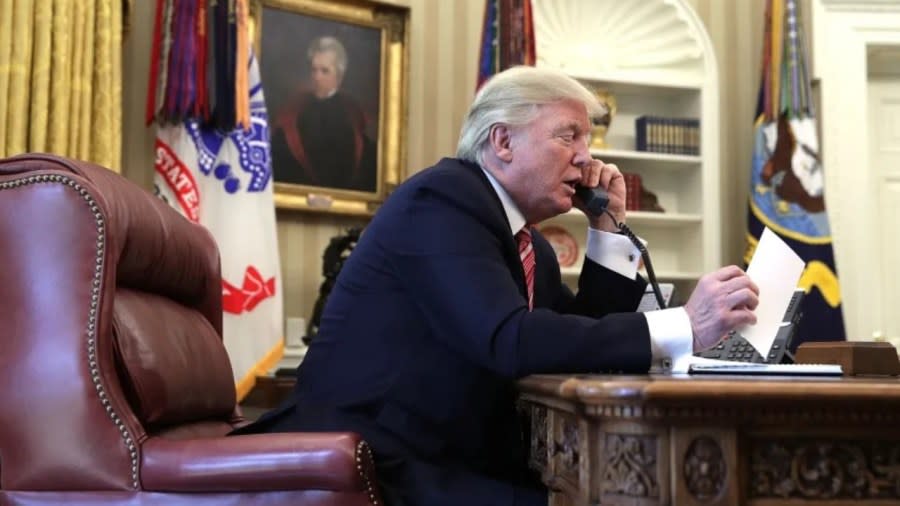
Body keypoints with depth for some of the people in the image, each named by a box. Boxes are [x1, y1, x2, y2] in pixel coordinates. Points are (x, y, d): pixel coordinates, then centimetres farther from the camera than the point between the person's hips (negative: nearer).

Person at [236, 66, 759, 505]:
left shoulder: (530, 243, 13)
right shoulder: (441, 198, -13)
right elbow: (510, 342, -26)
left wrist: (608, 226, 8)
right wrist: (685, 327, -27)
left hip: (448, 462, 8)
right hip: (371, 461, -8)